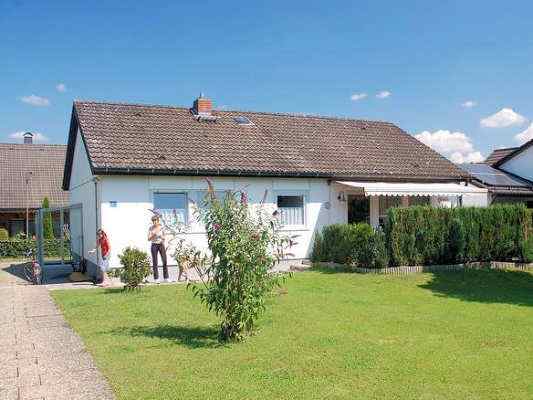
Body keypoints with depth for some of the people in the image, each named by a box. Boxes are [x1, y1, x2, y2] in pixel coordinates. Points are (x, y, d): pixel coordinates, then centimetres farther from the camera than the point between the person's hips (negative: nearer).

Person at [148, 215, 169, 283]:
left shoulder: (161, 227, 4)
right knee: (155, 262, -2)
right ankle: (156, 279, 4)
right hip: (154, 245, -1)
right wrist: (153, 235, -19)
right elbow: (149, 239, -2)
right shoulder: (151, 228, 1)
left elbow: (164, 237, 9)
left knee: (164, 261, -5)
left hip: (161, 245, 1)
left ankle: (166, 278, 2)